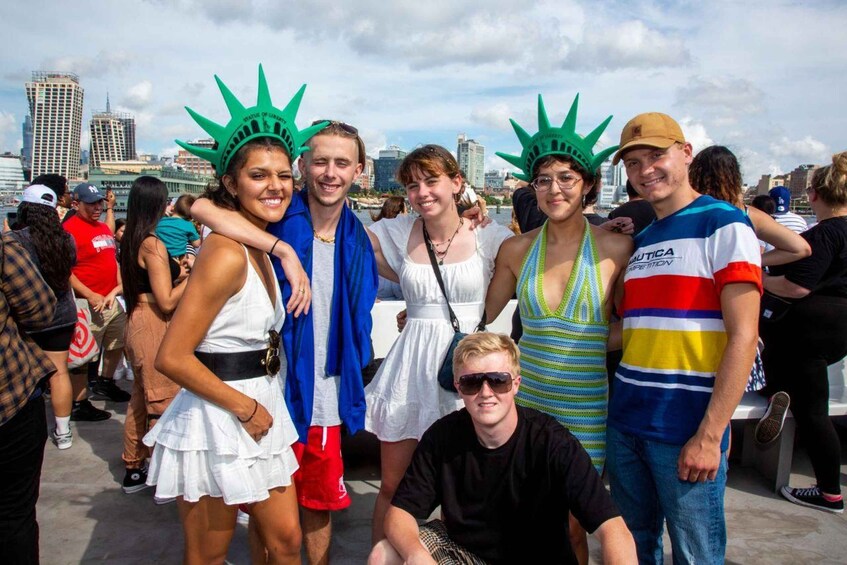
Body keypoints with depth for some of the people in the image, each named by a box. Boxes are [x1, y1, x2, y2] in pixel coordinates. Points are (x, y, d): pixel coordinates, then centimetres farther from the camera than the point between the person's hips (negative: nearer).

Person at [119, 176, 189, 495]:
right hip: (154, 328, -9)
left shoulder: (131, 240, 8)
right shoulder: (153, 244, -19)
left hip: (137, 323, 9)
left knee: (141, 398, 19)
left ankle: (134, 470, 31)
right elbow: (167, 301, -21)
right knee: (164, 403, 2)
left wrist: (177, 273, 13)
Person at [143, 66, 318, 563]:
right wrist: (246, 407, -15)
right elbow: (172, 358, -22)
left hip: (261, 413, 8)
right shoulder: (227, 255, -20)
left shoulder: (262, 250, 8)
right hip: (217, 421, -8)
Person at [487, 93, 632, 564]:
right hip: (527, 397, 2)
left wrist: (589, 341, -10)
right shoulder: (517, 250, 2)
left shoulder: (617, 247, -5)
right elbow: (482, 316, 15)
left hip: (587, 405, -2)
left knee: (571, 525, 9)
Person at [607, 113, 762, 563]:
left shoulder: (724, 225, -6)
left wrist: (710, 436, -17)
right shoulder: (639, 241, 14)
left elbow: (743, 337, -13)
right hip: (625, 424, 6)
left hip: (688, 431, -6)